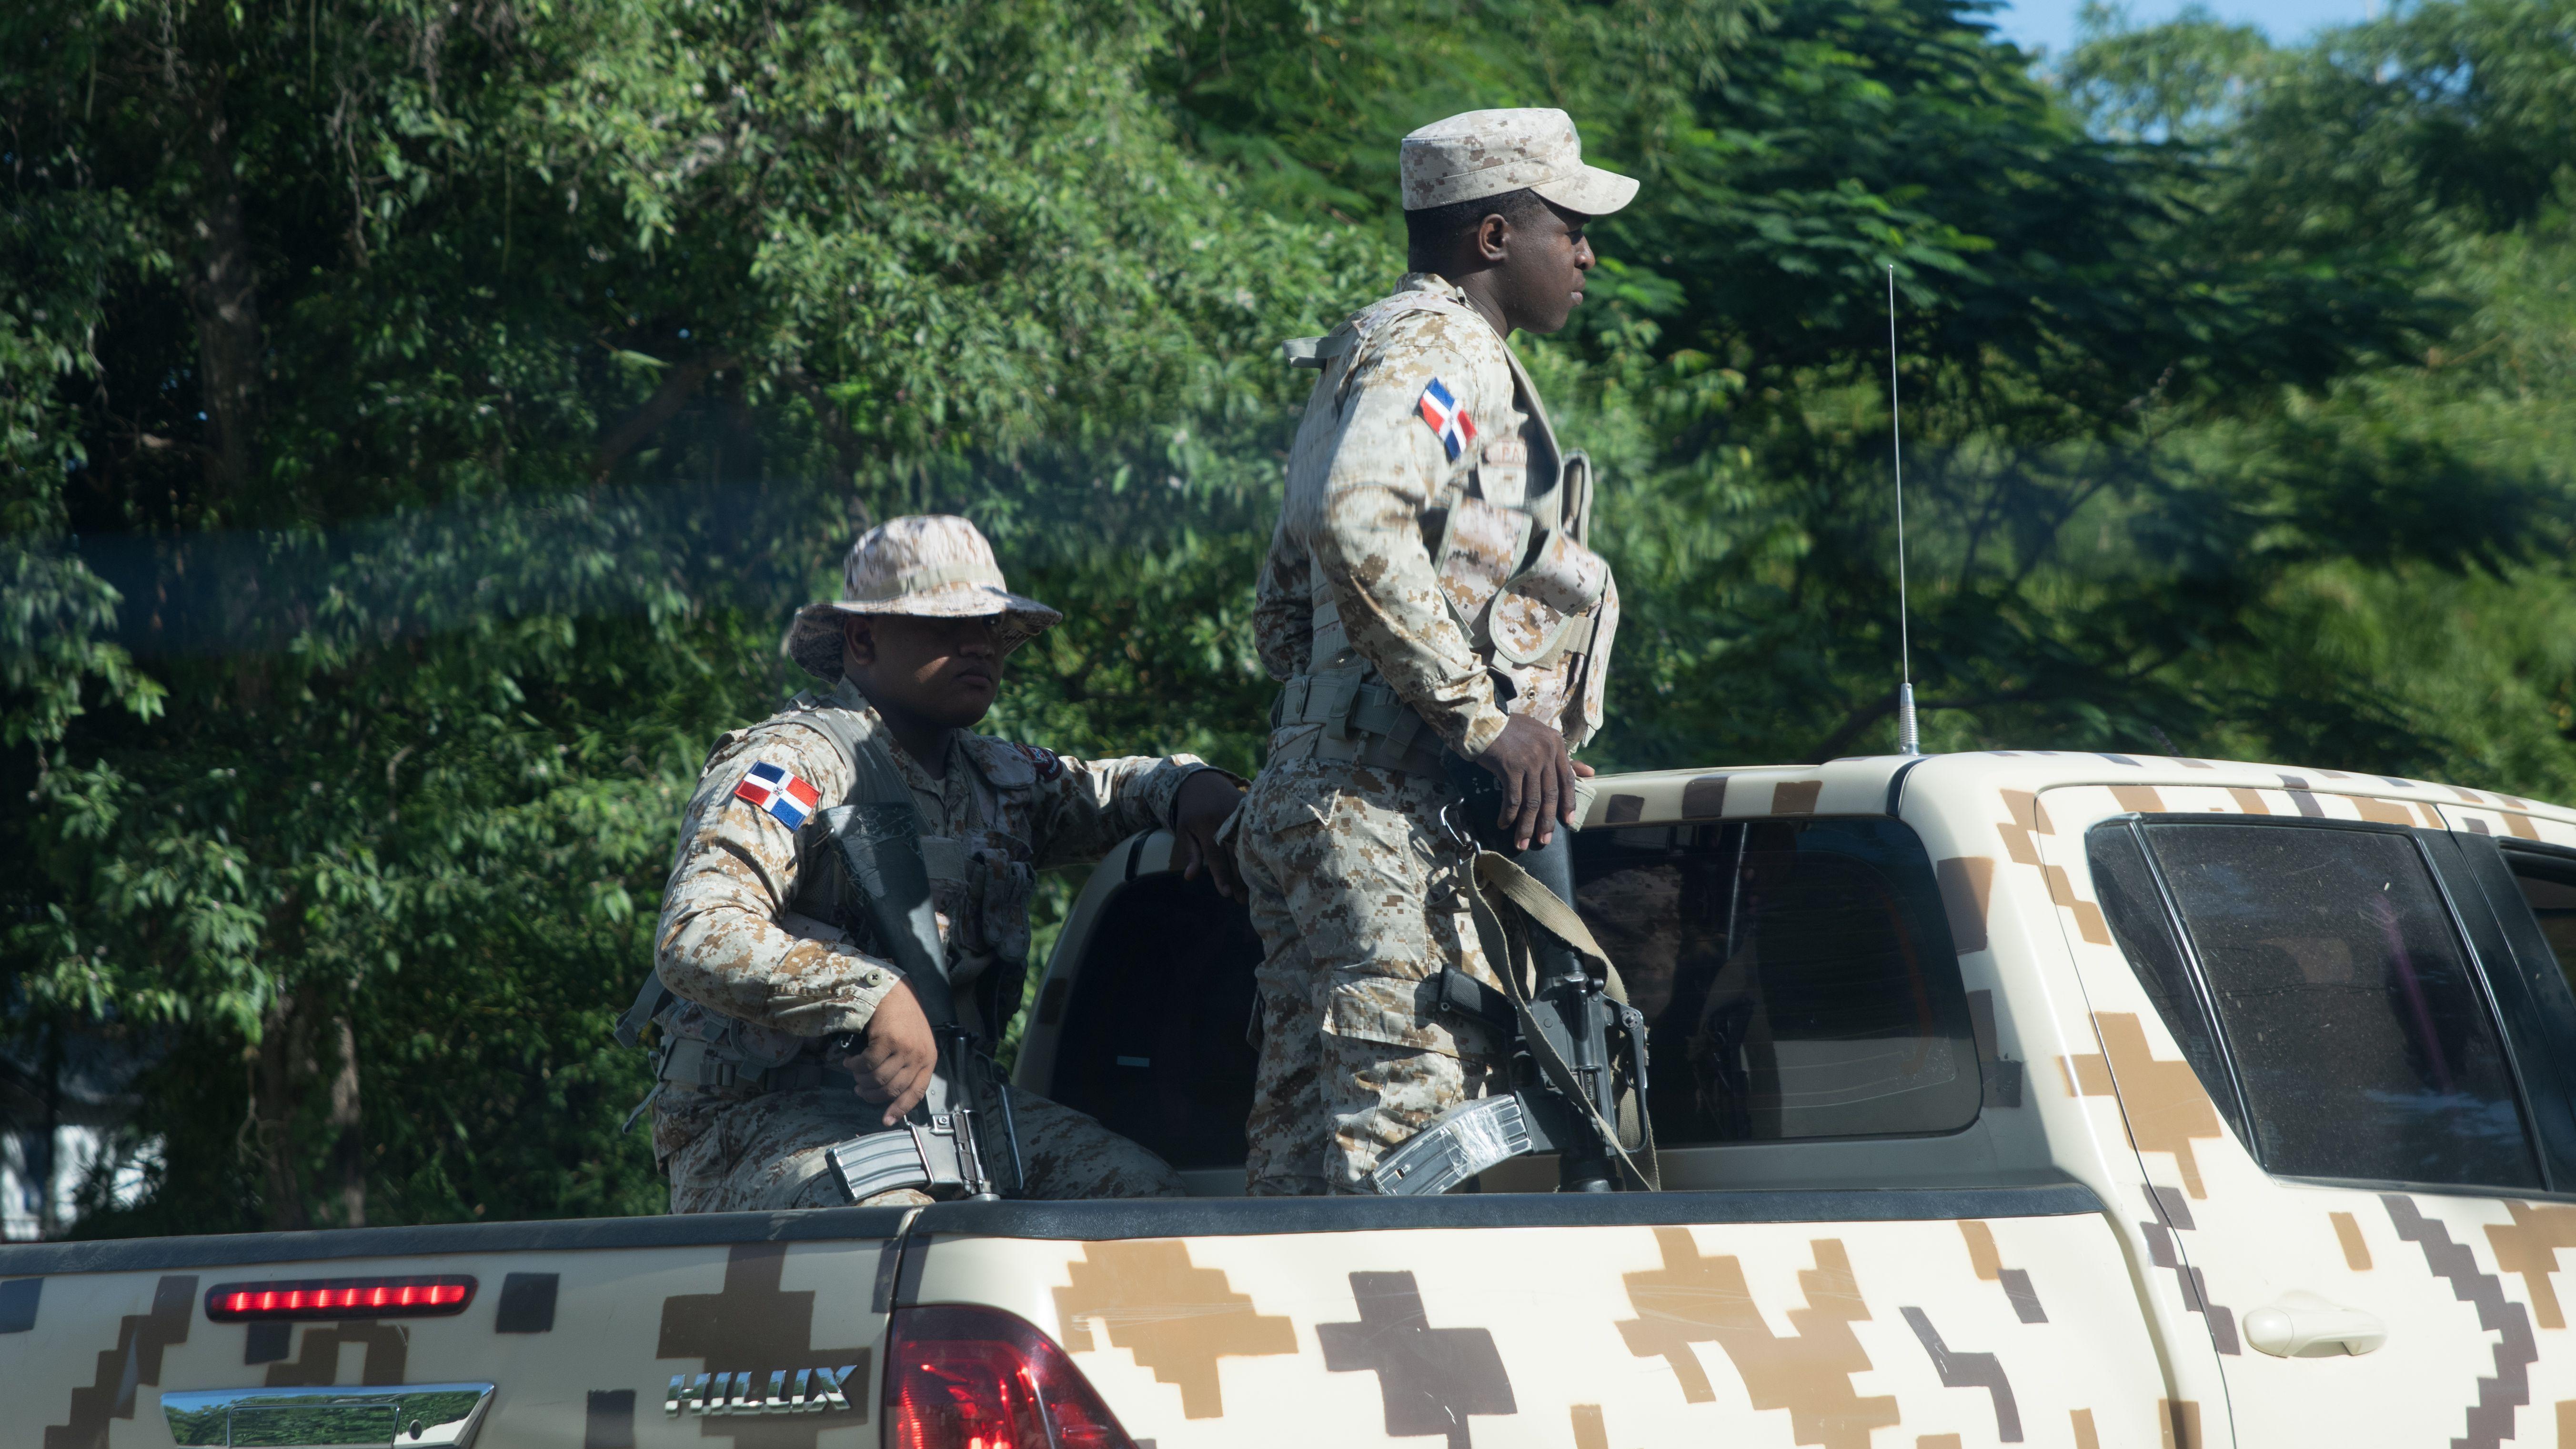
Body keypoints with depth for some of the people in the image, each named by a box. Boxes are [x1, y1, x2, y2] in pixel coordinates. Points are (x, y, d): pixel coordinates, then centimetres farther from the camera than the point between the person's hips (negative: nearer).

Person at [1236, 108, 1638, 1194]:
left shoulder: (1363, 358, 27)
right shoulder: (1438, 345, -6)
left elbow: (1283, 605, 31)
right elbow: (1359, 525, -25)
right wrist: (1485, 715, -22)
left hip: (1303, 804, 10)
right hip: (1395, 813, -10)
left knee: (1308, 1151, 8)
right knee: (1411, 1136, -17)